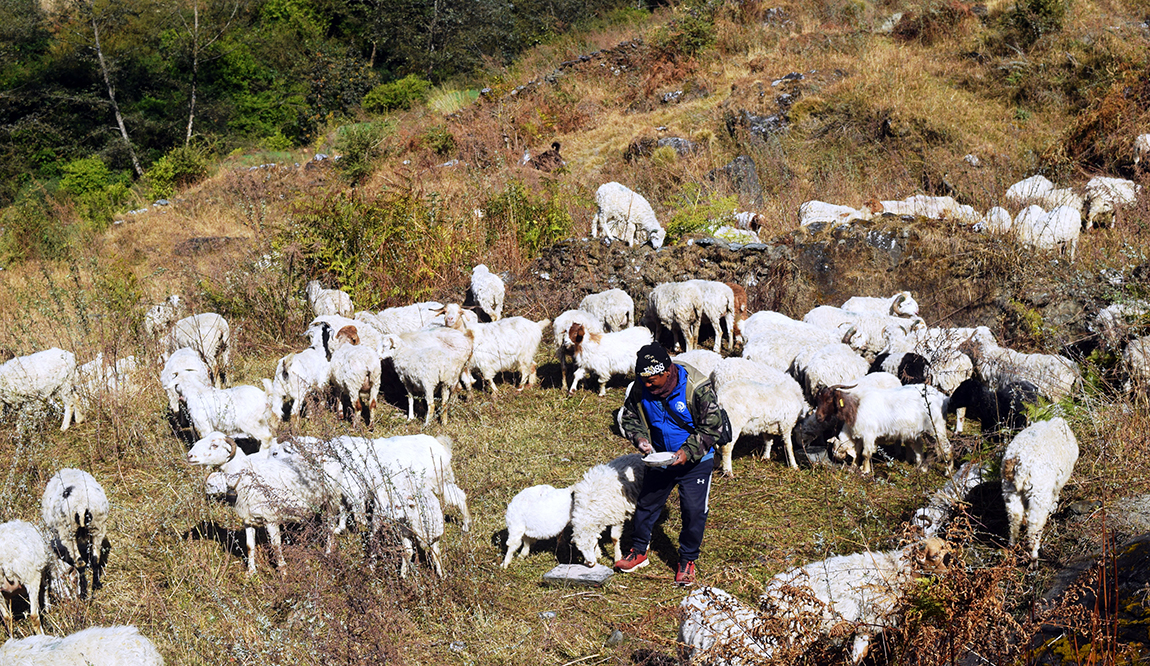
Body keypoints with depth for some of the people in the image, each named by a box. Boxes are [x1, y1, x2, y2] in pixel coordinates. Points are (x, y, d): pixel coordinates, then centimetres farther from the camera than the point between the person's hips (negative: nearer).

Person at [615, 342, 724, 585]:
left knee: (694, 510, -3)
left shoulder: (697, 388, -26)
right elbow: (629, 417, 4)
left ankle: (687, 561, 16)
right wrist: (639, 437, -17)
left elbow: (712, 426, -18)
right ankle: (638, 552, 31)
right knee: (646, 503, 12)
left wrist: (688, 451, -26)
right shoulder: (641, 389, -12)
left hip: (695, 461, -4)